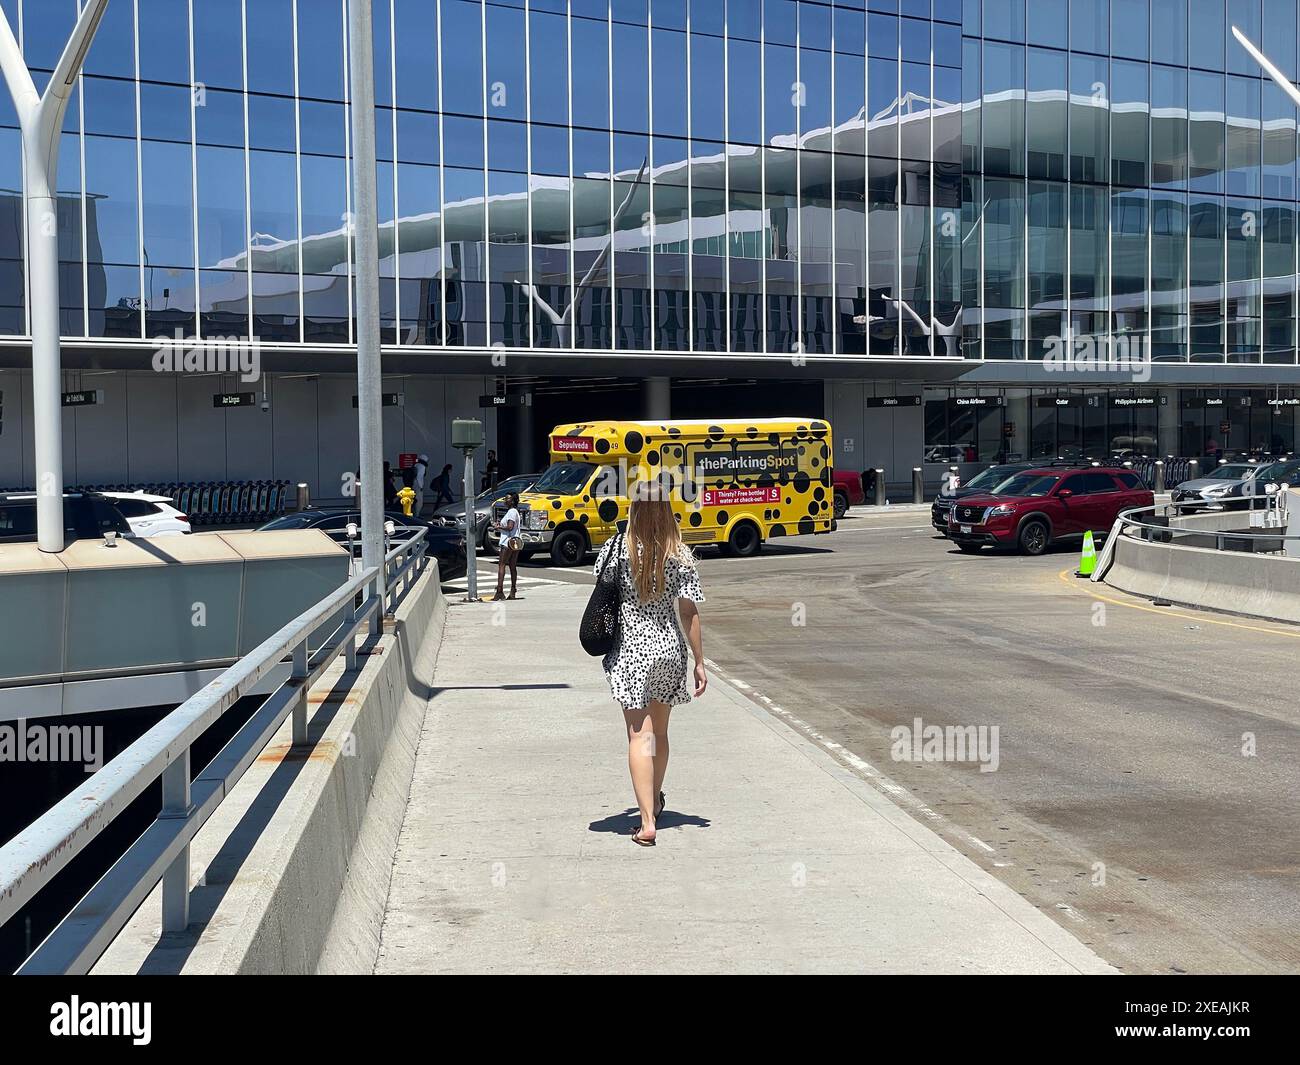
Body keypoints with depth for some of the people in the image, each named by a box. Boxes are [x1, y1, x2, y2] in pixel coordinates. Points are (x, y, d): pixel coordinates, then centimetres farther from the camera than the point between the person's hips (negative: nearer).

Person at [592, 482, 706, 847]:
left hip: (630, 650, -2)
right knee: (659, 731, 20)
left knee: (640, 735, -2)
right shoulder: (680, 555, -6)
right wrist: (699, 663, 0)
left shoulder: (617, 548, -8)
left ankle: (647, 821, -10)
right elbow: (688, 613, -5)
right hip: (669, 648, 2)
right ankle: (655, 801, 40)